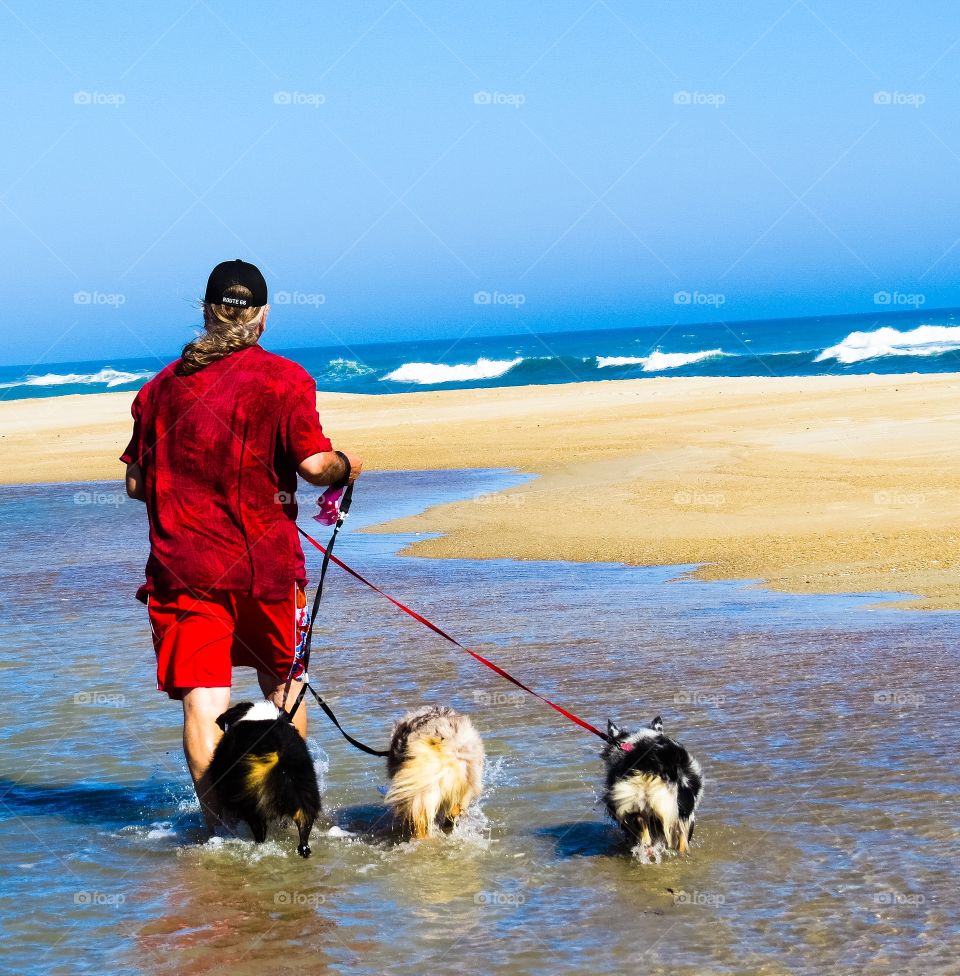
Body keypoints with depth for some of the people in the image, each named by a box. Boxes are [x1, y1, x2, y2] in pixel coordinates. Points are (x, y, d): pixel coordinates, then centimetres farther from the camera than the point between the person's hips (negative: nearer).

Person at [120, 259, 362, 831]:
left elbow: (136, 483, 9)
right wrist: (346, 467, 8)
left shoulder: (162, 386, 7)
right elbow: (314, 464, -14)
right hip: (265, 562, -1)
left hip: (182, 566, 1)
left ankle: (220, 825, -10)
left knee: (202, 700, -1)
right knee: (282, 681, 20)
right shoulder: (285, 378, -4)